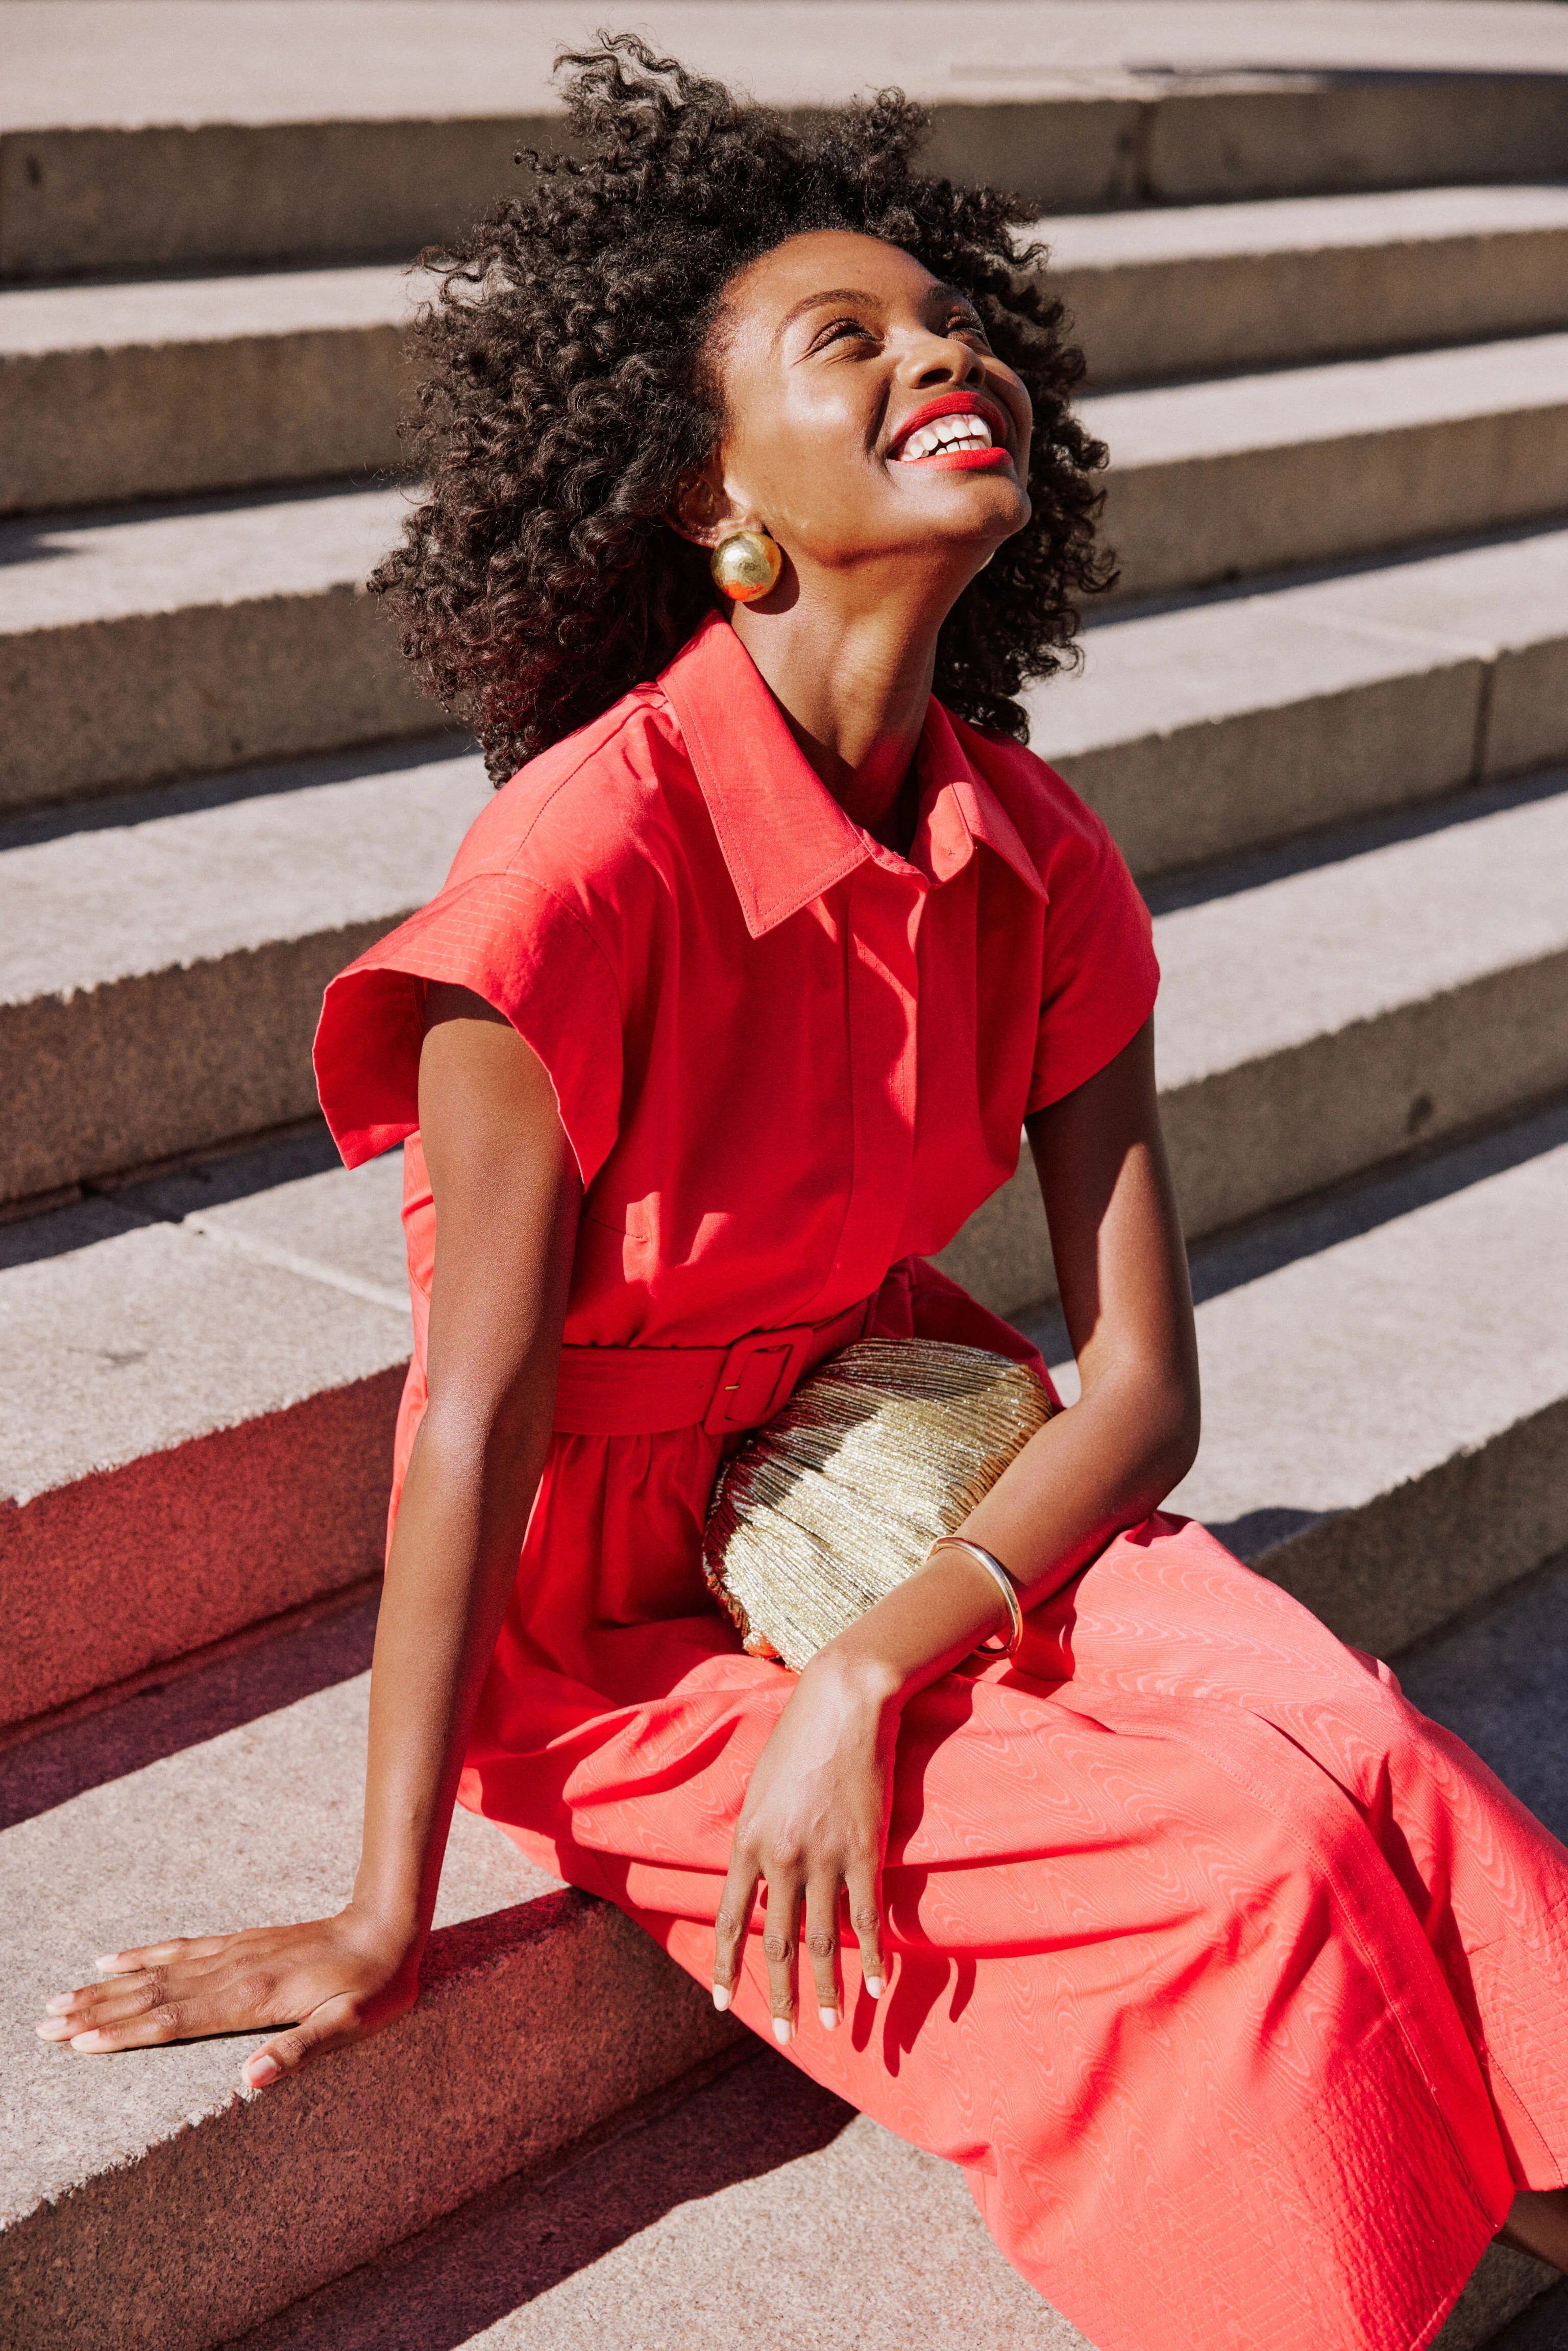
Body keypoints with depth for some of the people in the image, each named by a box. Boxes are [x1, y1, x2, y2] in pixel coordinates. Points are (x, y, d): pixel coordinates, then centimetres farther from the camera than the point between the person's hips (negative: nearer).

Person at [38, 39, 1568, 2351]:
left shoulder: (1040, 860, -6)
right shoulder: (591, 858, -24)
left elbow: (1141, 1384, -7)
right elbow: (482, 1408, -21)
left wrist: (870, 1675, -22)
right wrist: (387, 1915, -16)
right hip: (603, 1617, -5)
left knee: (1345, 1746, -20)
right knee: (1259, 1862, -19)